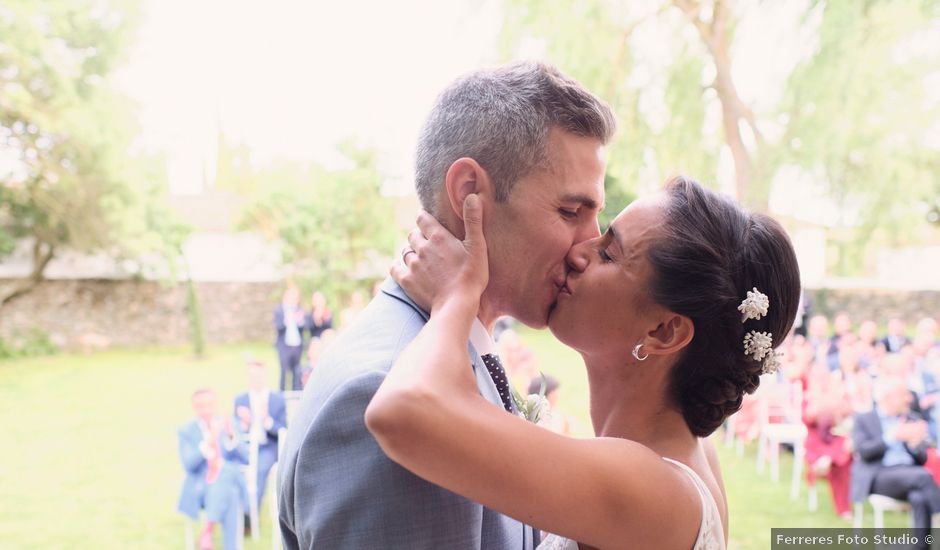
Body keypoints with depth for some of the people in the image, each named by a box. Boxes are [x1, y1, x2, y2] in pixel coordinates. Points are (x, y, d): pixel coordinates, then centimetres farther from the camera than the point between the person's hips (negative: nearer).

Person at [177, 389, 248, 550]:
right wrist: (208, 443, -24)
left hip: (230, 483, 2)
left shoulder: (227, 425, 11)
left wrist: (232, 436, -15)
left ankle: (208, 530, -29)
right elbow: (188, 465, -10)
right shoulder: (185, 431, 6)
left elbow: (245, 459, 1)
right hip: (199, 490, -2)